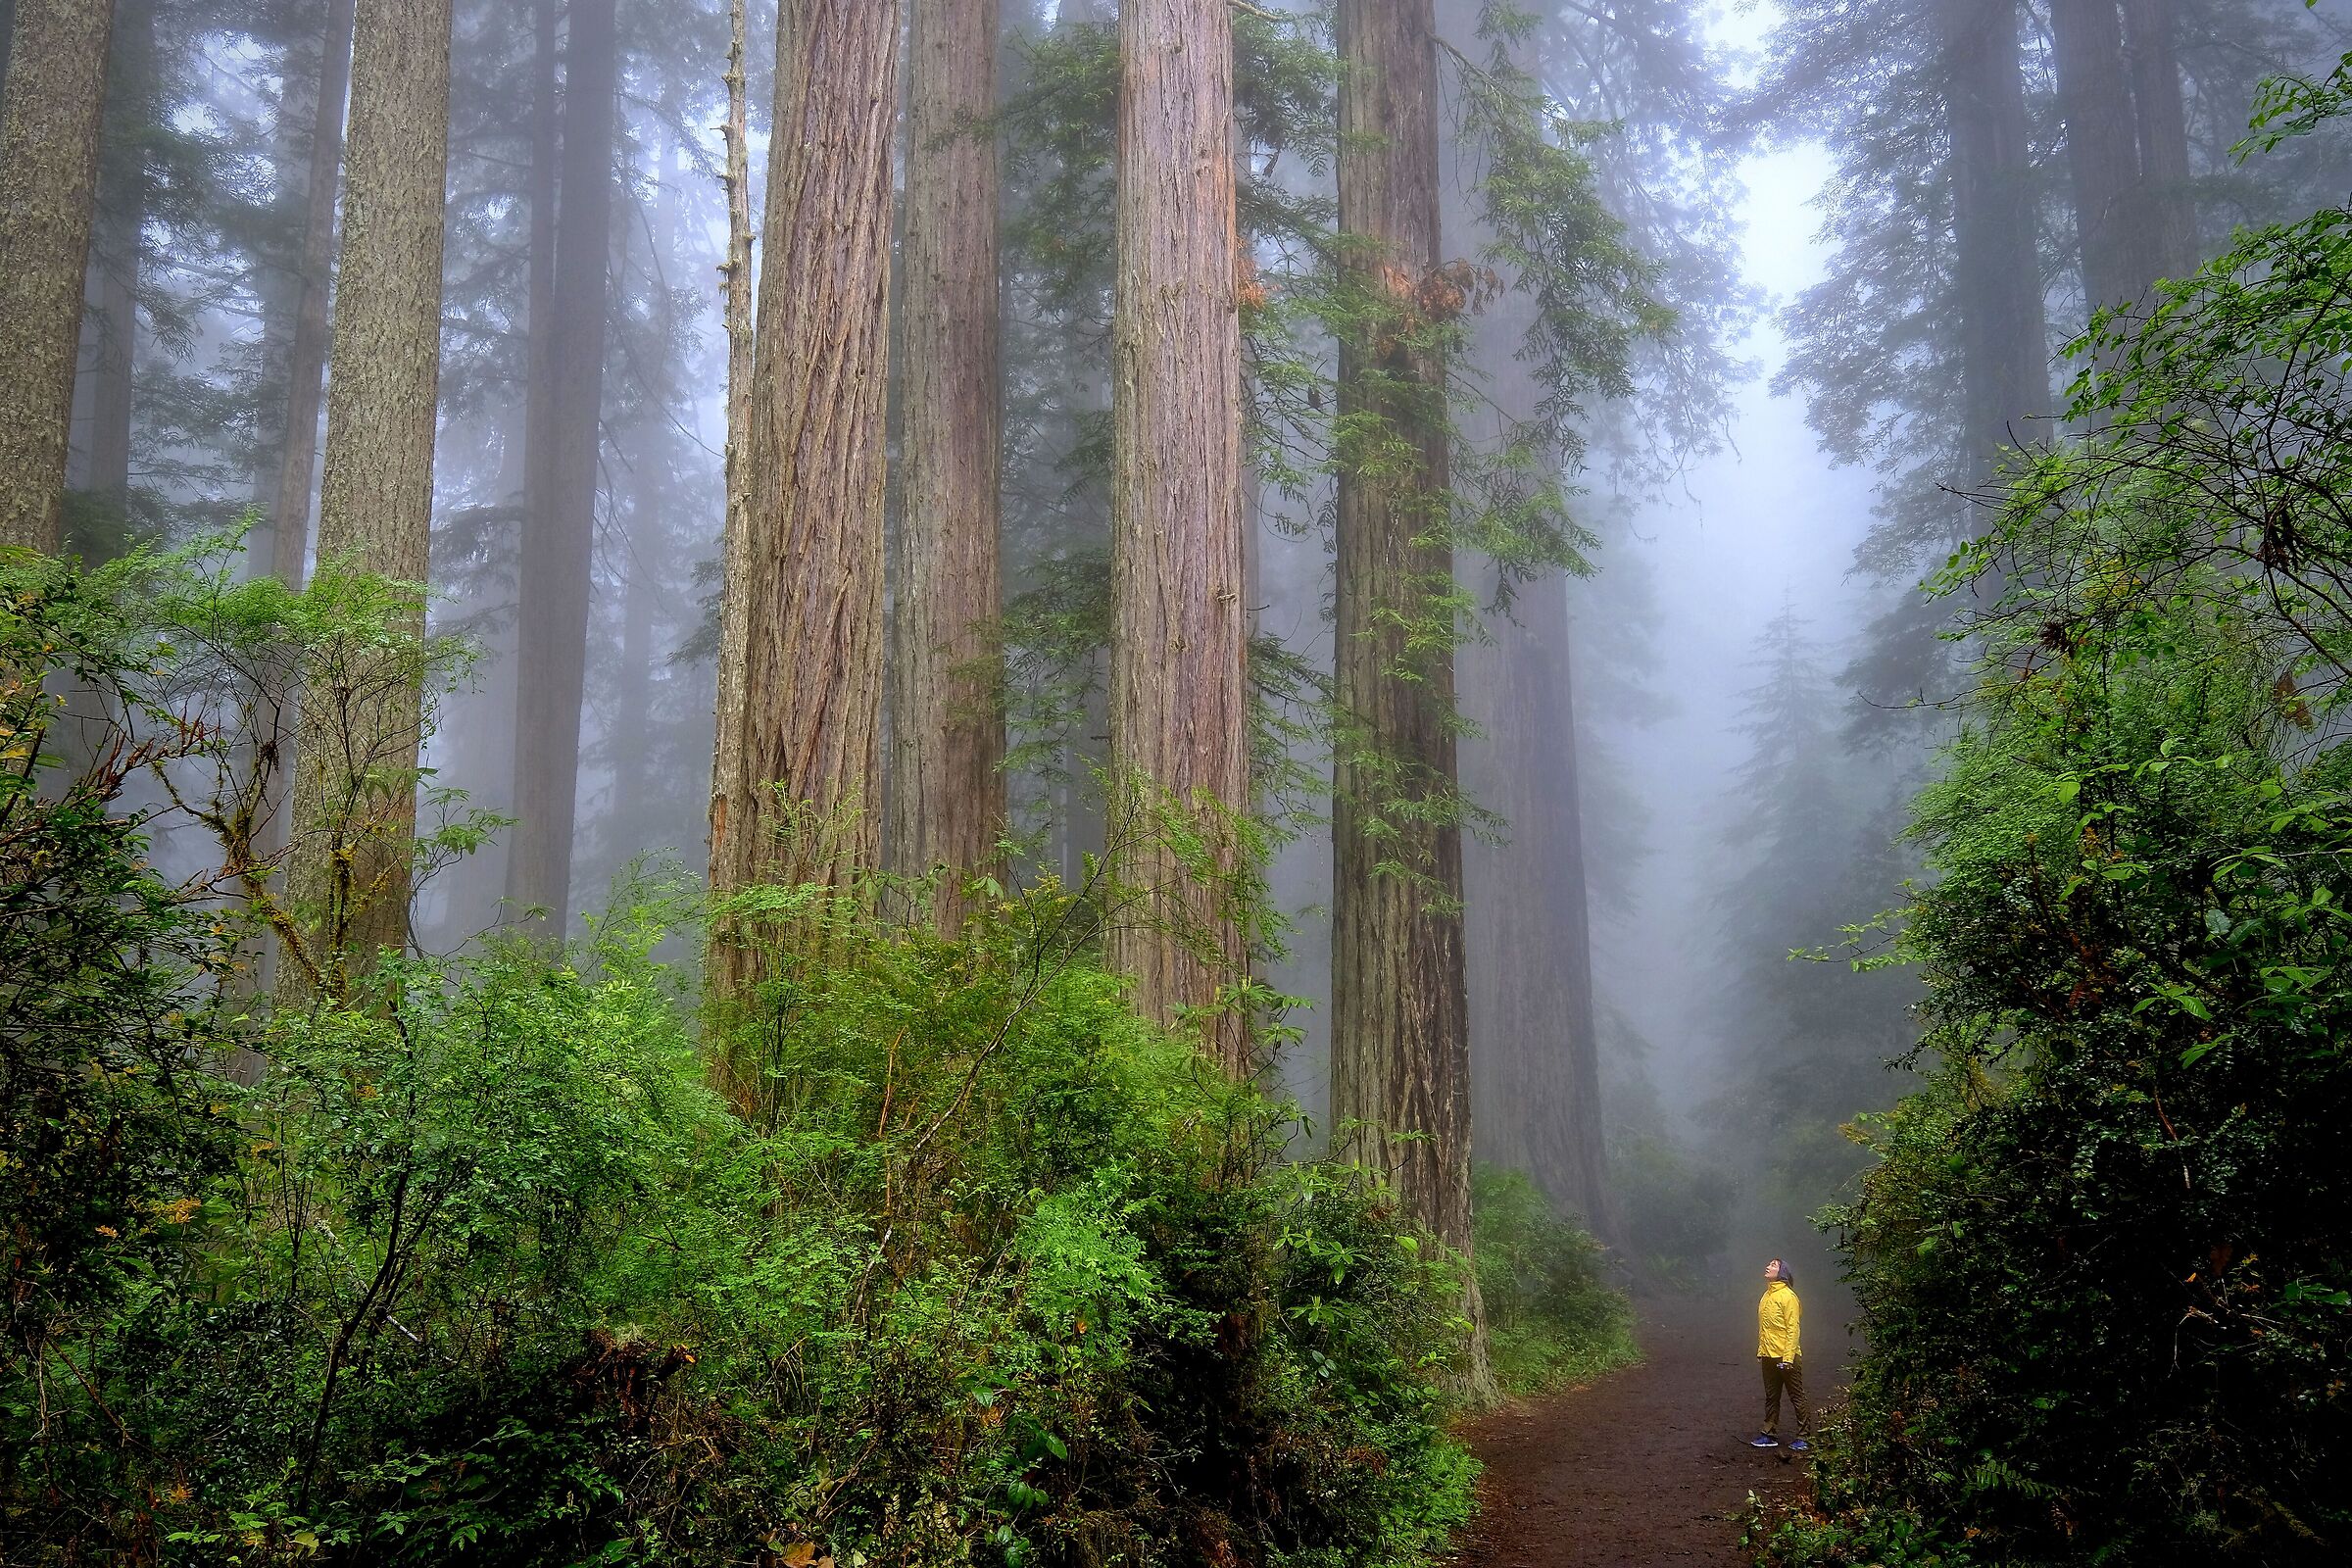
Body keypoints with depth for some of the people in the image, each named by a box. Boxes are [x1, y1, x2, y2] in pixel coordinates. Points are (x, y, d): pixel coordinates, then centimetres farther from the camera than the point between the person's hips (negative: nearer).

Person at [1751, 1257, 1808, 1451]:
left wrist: (1788, 1357, -19)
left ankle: (1803, 1436, 9)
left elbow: (1793, 1328, -16)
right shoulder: (1766, 1296, 12)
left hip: (1786, 1357, -8)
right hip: (1769, 1357, 8)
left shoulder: (1787, 1296, -13)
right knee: (1771, 1397, 13)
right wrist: (1760, 1351, 15)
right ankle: (1770, 1435, 19)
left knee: (1796, 1397, 2)